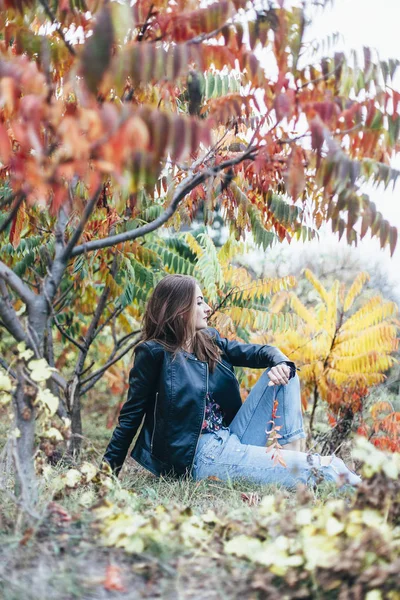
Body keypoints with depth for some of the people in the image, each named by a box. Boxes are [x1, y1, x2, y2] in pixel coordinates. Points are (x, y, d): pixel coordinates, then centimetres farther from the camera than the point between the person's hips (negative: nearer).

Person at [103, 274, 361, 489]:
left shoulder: (210, 341, 11)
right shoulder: (154, 353, -9)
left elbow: (260, 351, 9)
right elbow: (132, 414, -6)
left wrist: (280, 363, -16)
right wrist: (109, 470, -6)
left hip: (231, 440, 8)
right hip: (198, 456, -8)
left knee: (281, 371, 0)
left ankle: (294, 452, -11)